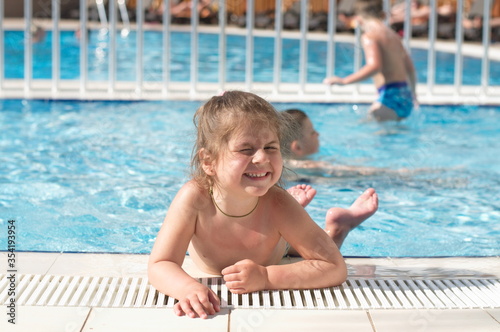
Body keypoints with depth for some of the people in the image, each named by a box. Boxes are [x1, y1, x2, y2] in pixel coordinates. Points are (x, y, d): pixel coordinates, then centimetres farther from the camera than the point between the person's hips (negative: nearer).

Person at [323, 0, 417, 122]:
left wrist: (344, 80, -23)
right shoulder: (393, 35, 19)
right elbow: (410, 67, 28)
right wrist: (412, 91, 45)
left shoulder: (369, 36, -6)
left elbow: (374, 66, -23)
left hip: (391, 96, -9)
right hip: (406, 98, 9)